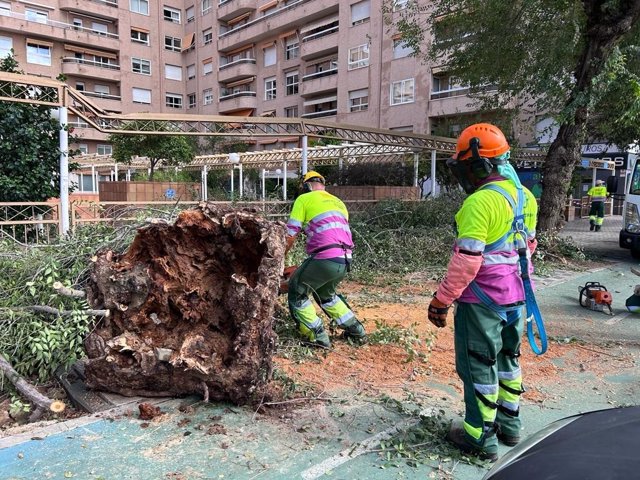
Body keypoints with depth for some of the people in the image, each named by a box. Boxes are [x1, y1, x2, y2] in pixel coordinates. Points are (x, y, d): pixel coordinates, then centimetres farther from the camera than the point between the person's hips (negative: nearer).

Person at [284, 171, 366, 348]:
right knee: (326, 294, 31)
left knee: (297, 293, 15)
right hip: (345, 260, 7)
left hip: (325, 258, -7)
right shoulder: (338, 203, 27)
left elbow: (290, 235, 2)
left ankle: (317, 337, 11)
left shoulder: (304, 199, 7)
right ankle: (356, 331, 32)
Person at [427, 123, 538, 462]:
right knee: (507, 358, 21)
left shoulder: (481, 201, -21)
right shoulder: (523, 195, 7)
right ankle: (509, 424, 36)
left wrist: (441, 300, -17)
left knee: (479, 367, 4)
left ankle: (481, 438, 17)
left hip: (482, 299, -9)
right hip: (514, 294, 9)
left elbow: (467, 260, -24)